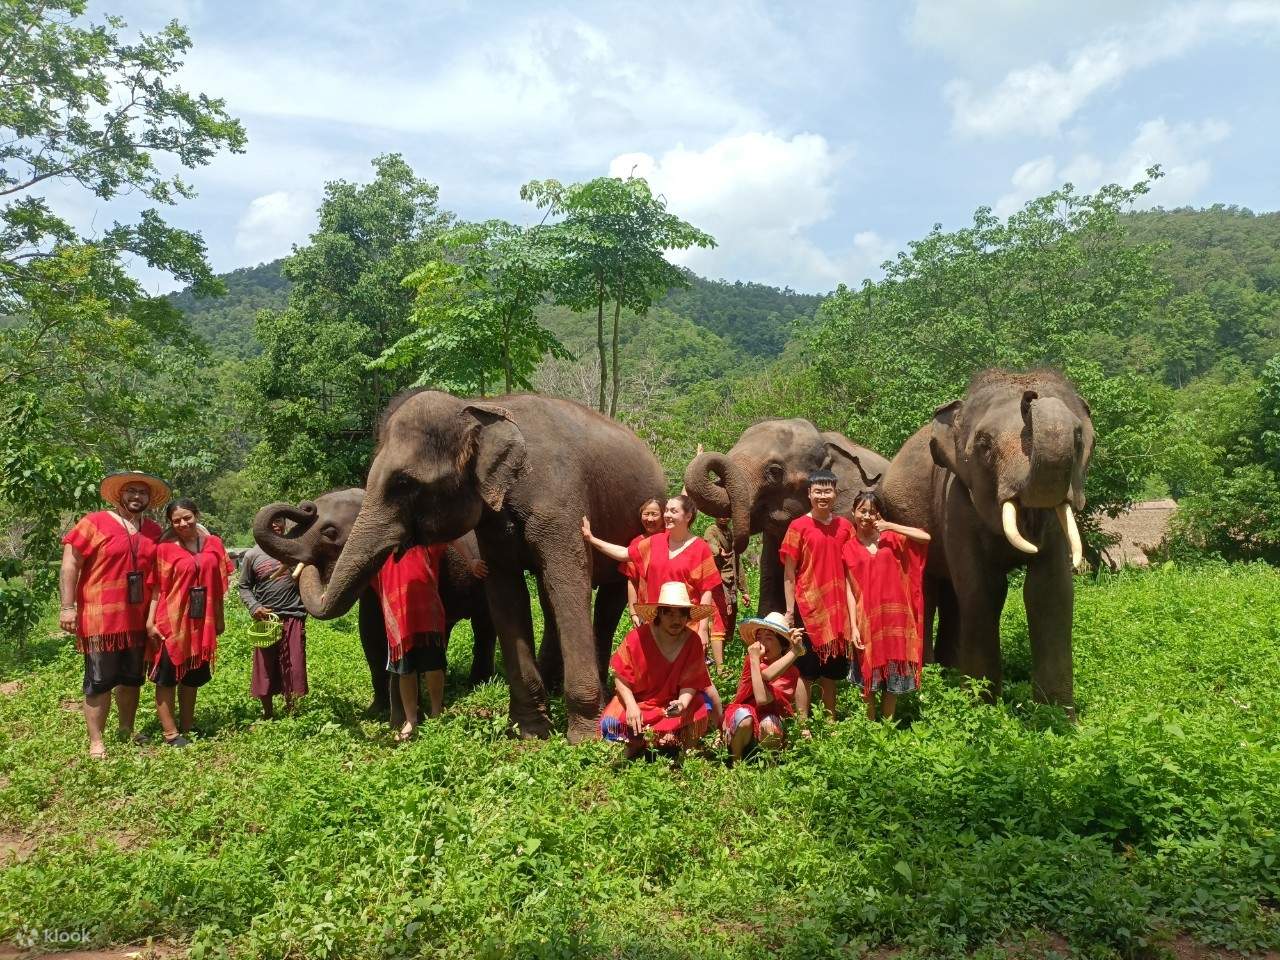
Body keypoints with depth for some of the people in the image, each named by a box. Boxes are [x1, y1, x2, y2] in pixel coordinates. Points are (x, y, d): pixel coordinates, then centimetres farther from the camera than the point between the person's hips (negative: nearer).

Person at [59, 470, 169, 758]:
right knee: (99, 681, 1)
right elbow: (70, 565, -9)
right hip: (101, 618, -5)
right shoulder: (94, 523, -7)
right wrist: (67, 607, -15)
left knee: (132, 678, 16)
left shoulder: (154, 531, 9)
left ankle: (127, 731, 31)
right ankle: (96, 742, 10)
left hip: (138, 620, 5)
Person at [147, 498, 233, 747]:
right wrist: (150, 621, -13)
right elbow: (157, 587, -8)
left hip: (200, 623, 5)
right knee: (167, 679, 3)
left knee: (191, 678, 14)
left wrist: (220, 618, 10)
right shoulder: (165, 548, -7)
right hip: (170, 622, -4)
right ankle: (171, 734, 9)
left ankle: (187, 731, 26)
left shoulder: (212, 544, 4)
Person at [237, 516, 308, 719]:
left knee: (293, 667, 2)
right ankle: (267, 713, 23)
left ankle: (290, 711, 18)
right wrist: (254, 607, -9)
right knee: (265, 666, 6)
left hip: (293, 616, 0)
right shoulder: (253, 555, 2)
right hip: (265, 618, 0)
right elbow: (244, 587, 8)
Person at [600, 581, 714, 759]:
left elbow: (690, 682, -10)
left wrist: (683, 703, -29)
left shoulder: (693, 642, -11)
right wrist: (631, 705, -21)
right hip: (637, 700, -1)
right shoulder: (638, 638, -17)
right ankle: (637, 743, 9)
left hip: (674, 701, 1)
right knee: (612, 723, -26)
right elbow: (620, 678, -10)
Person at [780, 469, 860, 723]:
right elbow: (788, 573, -4)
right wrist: (790, 611, -9)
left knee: (831, 669, 14)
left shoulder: (845, 527, 7)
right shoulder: (799, 527, -5)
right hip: (808, 607, -4)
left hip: (837, 610, 4)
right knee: (806, 671, 1)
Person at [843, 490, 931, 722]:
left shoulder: (891, 538, 7)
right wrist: (853, 626, -6)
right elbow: (849, 589, 0)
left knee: (894, 677, 7)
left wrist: (890, 526, -4)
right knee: (868, 677, 5)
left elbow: (925, 538, -6)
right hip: (867, 620, -1)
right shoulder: (848, 549, 3)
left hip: (894, 617, 1)